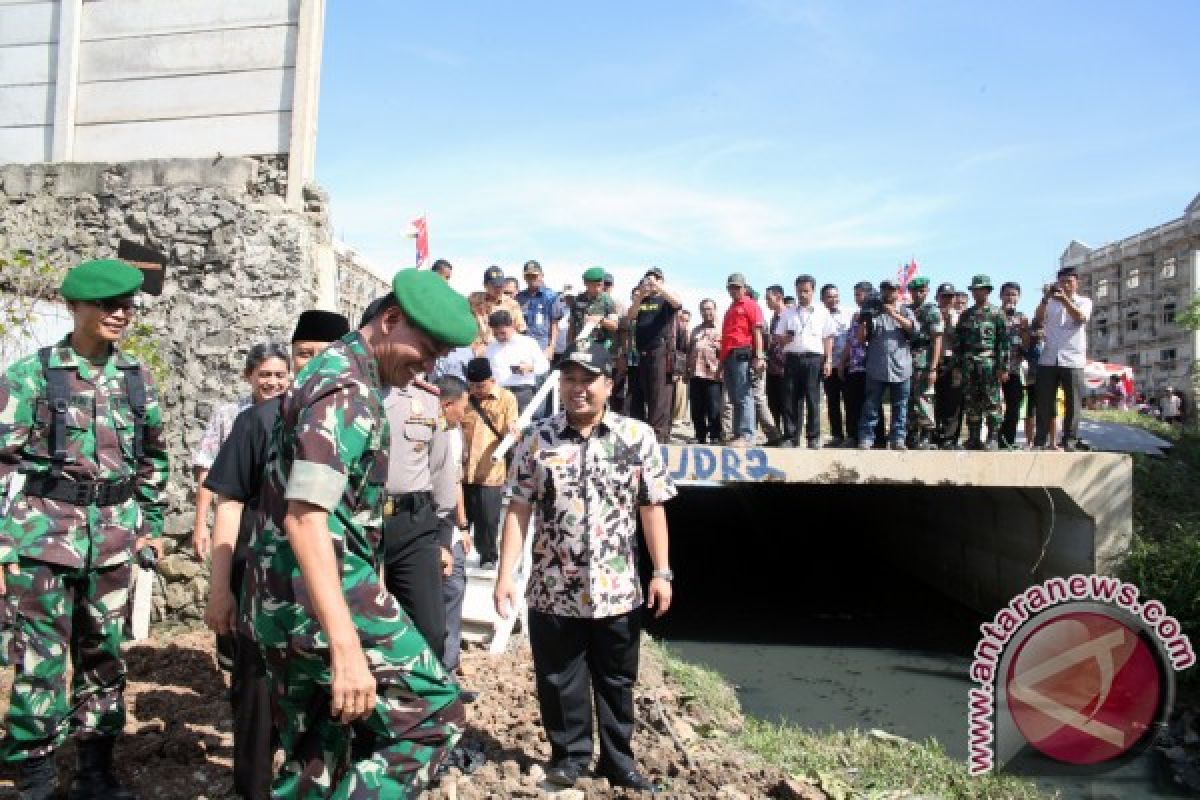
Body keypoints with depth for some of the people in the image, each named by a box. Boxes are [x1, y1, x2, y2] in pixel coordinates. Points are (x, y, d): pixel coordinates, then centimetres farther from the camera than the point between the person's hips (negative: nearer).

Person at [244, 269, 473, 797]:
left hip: (281, 600, 10)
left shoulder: (337, 371, 15)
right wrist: (346, 648, -31)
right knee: (434, 712, -2)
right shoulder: (346, 388, -17)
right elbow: (305, 518, -26)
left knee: (314, 756, 17)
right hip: (324, 598, -10)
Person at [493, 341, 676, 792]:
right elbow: (518, 510, -2)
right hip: (552, 592, 0)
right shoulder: (538, 439, -2)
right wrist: (505, 575, -7)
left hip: (617, 591, 0)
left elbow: (652, 510, 0)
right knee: (558, 683, 13)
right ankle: (569, 756, 33)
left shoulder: (638, 437, -2)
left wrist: (662, 572, -3)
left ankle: (618, 762, 34)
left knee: (616, 682, 15)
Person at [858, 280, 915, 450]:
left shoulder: (905, 312, 13)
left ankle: (898, 439, 10)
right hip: (876, 369, -1)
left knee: (900, 407, 4)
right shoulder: (873, 312, 11)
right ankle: (865, 439, 1)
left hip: (901, 368, 1)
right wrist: (864, 320, -10)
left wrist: (894, 314, -16)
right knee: (871, 407, -1)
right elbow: (862, 338, 8)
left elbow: (913, 328, -6)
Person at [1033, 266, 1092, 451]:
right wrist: (1045, 298, -16)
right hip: (1048, 359, 1)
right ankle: (1039, 440, 4)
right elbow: (1038, 319, -2)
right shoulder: (1050, 302, 14)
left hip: (1073, 360, -1)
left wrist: (1064, 299, -24)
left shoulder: (1084, 302, 10)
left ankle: (1070, 440, 4)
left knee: (1072, 403, 0)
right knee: (1044, 402, 1)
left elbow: (1081, 318, -11)